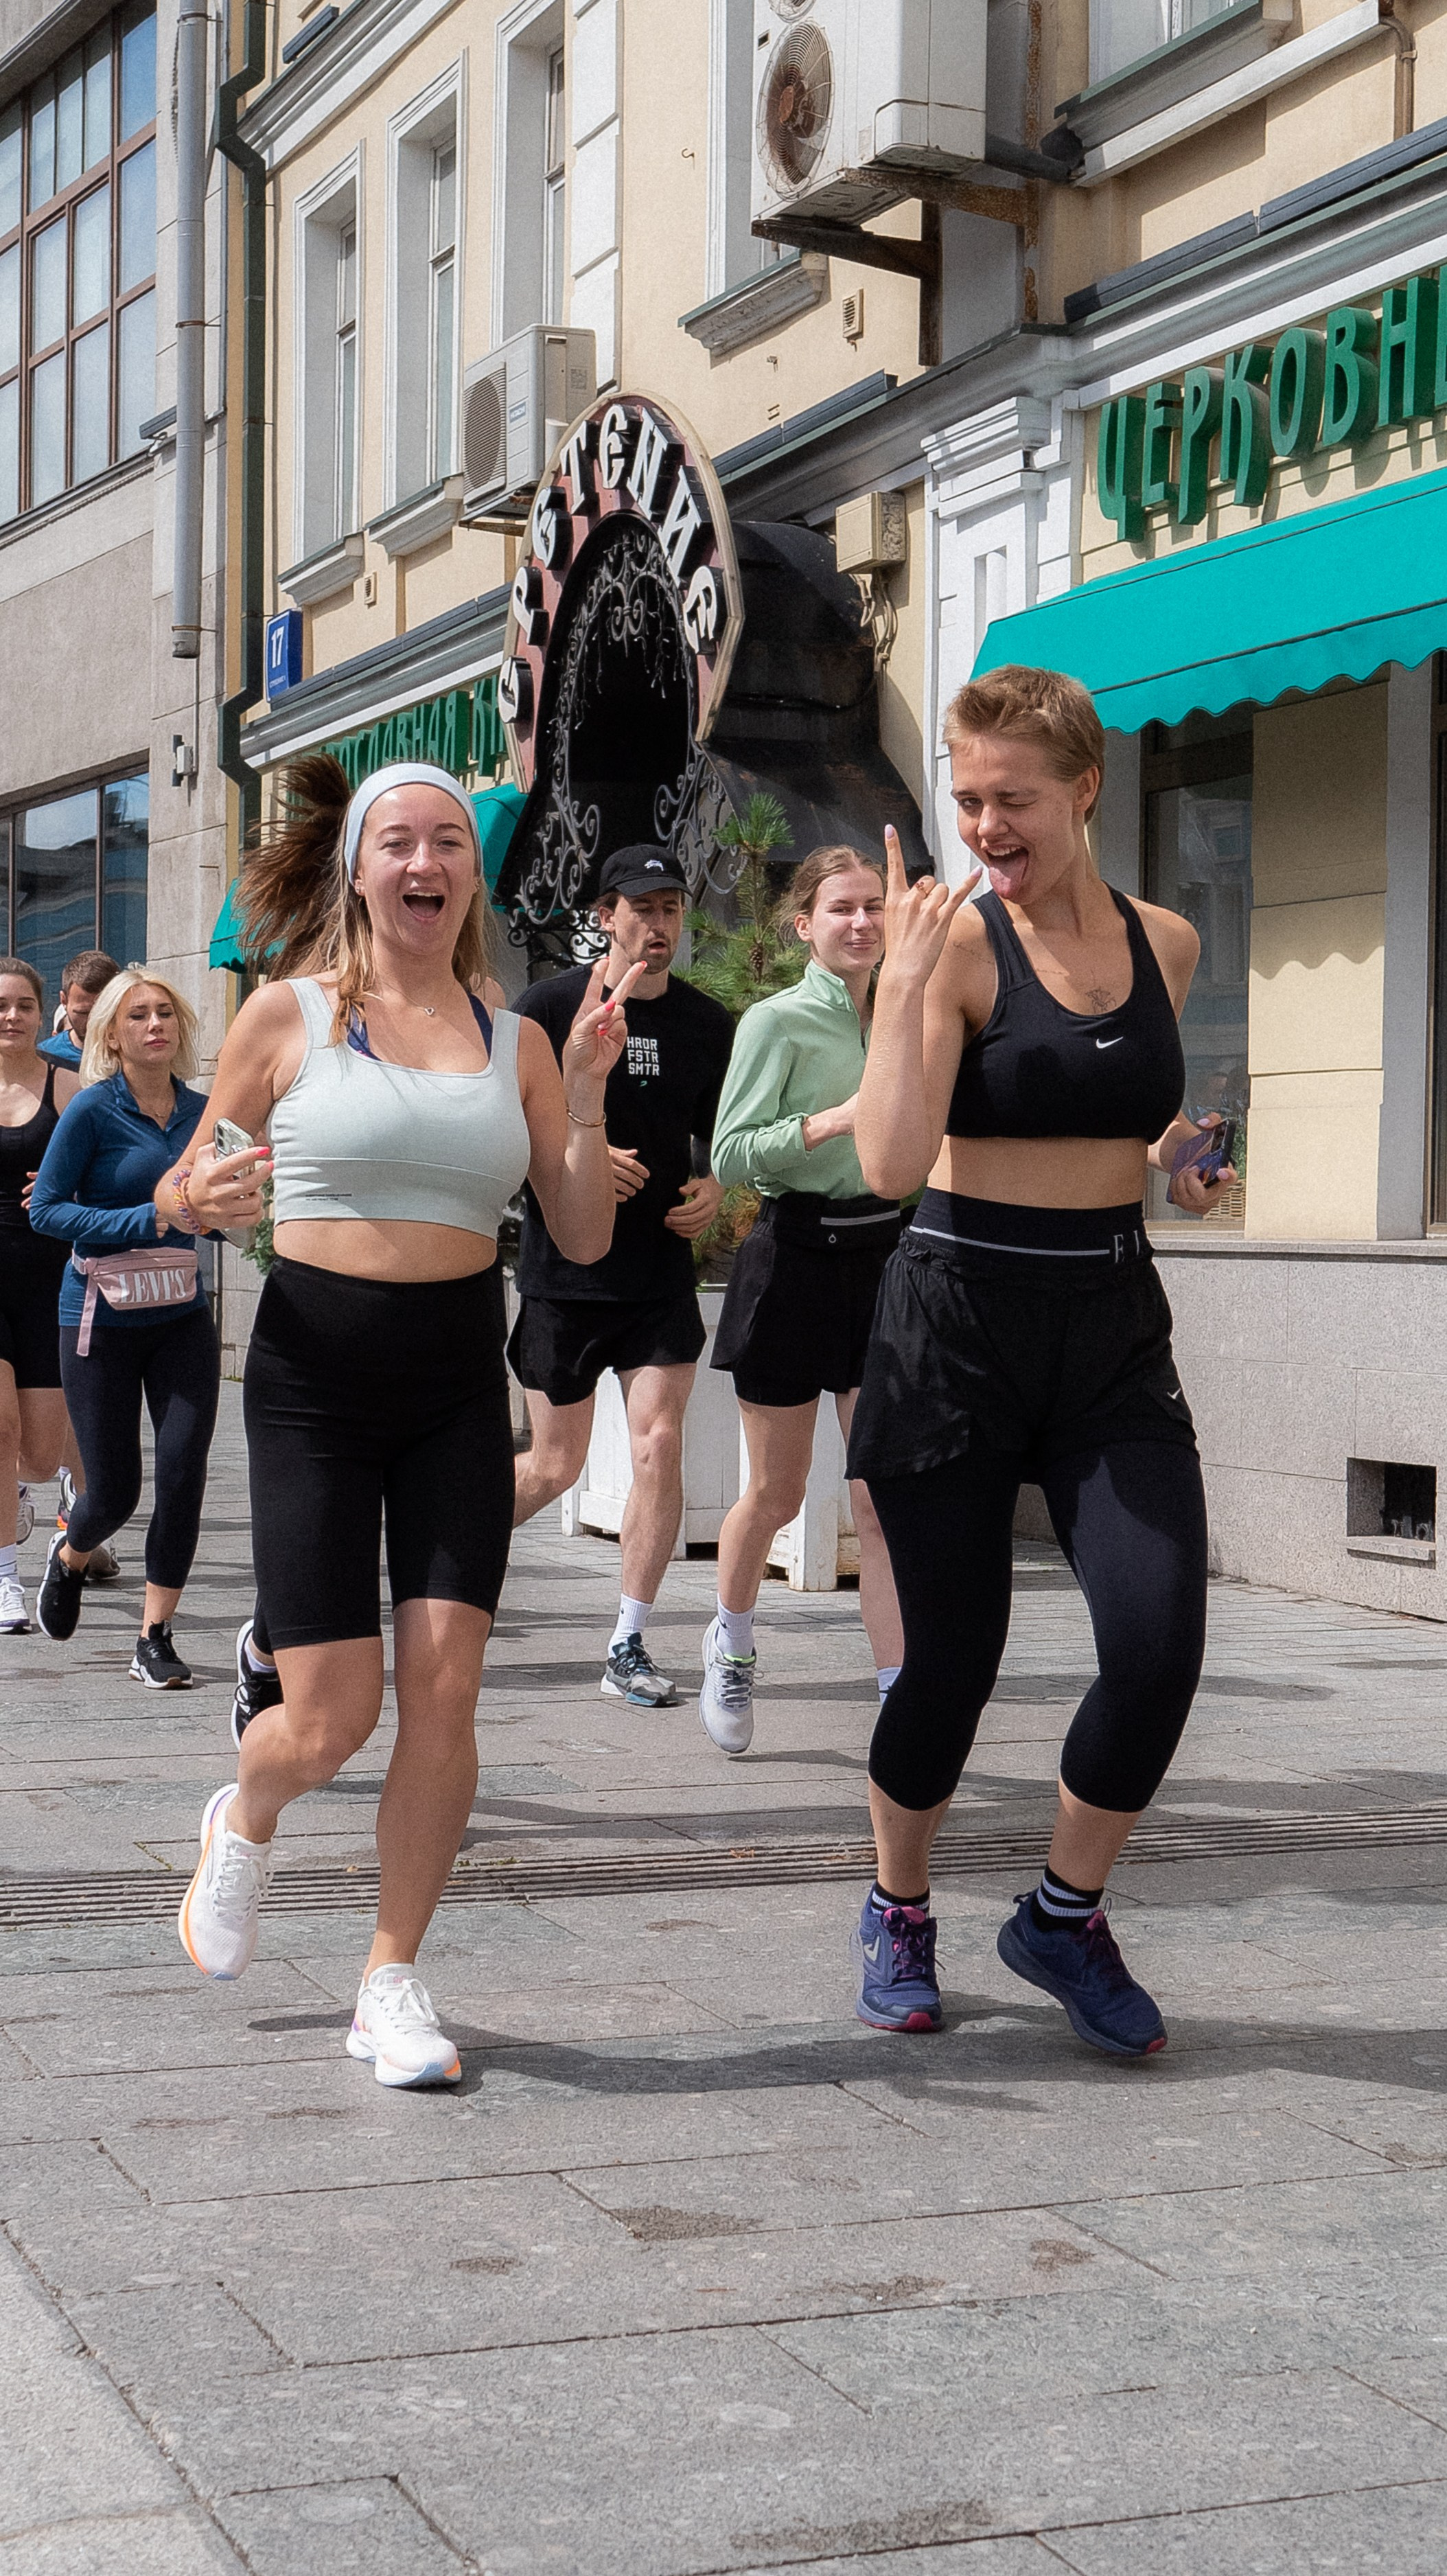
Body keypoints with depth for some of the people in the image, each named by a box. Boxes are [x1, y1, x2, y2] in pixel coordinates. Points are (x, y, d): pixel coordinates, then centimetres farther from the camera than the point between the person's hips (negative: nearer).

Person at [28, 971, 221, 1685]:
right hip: (101, 1322, -3)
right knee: (114, 1491, 1)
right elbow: (47, 1209, -11)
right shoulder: (93, 1109, -8)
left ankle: (155, 1638, 4)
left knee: (183, 1471, -9)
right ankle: (68, 1559, 38)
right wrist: (147, 1220, -20)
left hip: (182, 1318, 3)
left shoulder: (197, 1109, 5)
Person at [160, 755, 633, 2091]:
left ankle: (393, 1980, 9)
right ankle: (243, 1825, 30)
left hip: (458, 1387, 2)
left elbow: (584, 1237, 5)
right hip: (314, 1375, -2)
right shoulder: (288, 1016, 0)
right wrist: (197, 1197, -18)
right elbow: (191, 1183, 5)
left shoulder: (515, 1043, 7)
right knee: (332, 1717, -6)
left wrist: (585, 1086, -7)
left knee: (443, 1690, -7)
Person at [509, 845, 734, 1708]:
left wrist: (712, 1191, -3)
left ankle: (628, 1651, 3)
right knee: (557, 1467, 6)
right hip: (564, 1271, -2)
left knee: (660, 1449, -8)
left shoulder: (706, 1022, 6)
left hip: (663, 1272, 3)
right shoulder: (551, 1008, -5)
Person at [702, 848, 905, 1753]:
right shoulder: (776, 1021, -6)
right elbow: (730, 1153, -14)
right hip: (796, 1257, -4)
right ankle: (732, 1646, 37)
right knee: (776, 1493, 9)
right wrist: (835, 1120, -23)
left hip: (884, 1255, 4)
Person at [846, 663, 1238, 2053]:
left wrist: (1183, 1166, 6)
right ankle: (898, 1910, 30)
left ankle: (1065, 1916, 15)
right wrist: (904, 979, -24)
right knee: (953, 1654, 4)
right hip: (958, 1317, -4)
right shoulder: (957, 942, -8)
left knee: (1160, 1644, -9)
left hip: (1113, 1325, 4)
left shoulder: (1164, 944, 6)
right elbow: (894, 1162, -20)